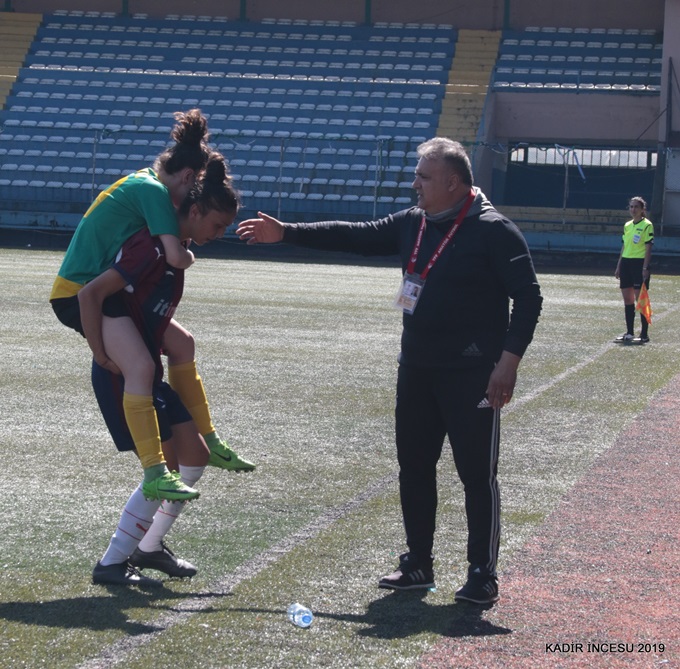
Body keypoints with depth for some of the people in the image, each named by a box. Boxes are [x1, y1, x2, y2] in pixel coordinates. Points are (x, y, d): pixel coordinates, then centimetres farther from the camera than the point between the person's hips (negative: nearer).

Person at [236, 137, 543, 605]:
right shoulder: (412, 224, 8)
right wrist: (285, 233, 7)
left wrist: (508, 361, -19)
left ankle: (483, 575, 8)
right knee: (414, 467, 12)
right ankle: (418, 564, 24)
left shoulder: (493, 231, -13)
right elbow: (354, 236, 11)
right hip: (416, 369, 8)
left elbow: (528, 298, -13)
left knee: (477, 474, -1)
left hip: (471, 376, -7)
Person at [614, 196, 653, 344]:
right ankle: (629, 333, 14)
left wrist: (645, 267, -17)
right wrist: (619, 266, 15)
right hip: (626, 263, 7)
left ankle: (644, 335, -1)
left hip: (640, 264, -7)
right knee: (627, 299, 8)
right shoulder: (627, 225, 14)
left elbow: (648, 248, -10)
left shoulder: (647, 225, -6)